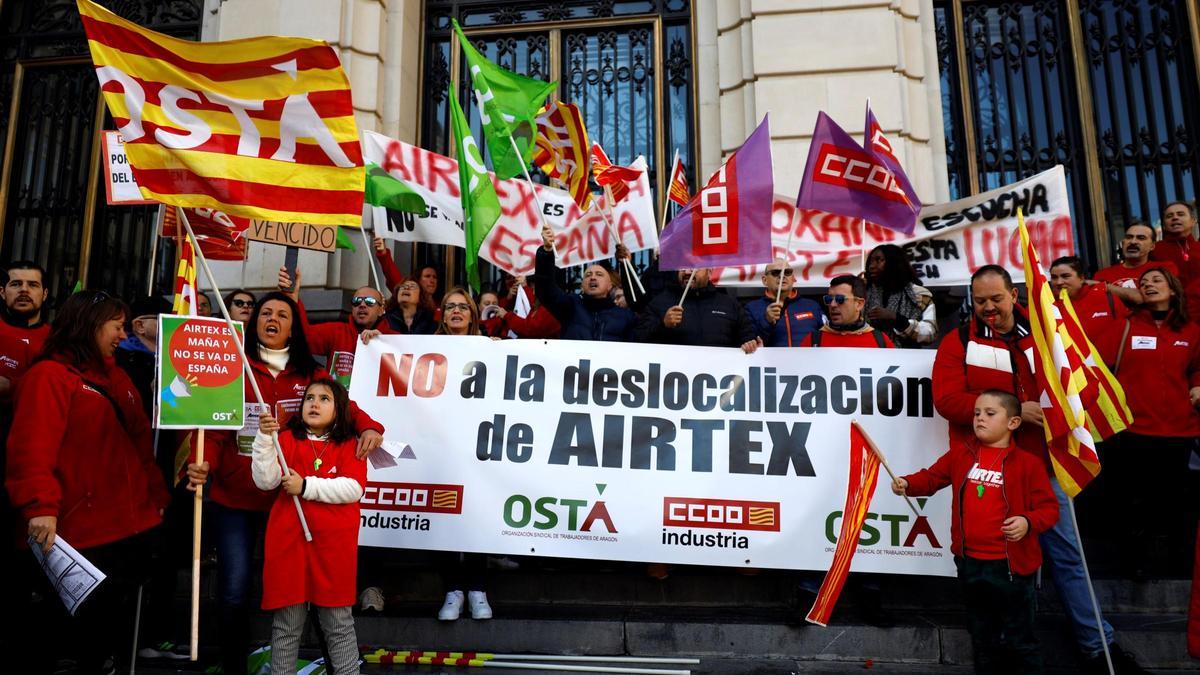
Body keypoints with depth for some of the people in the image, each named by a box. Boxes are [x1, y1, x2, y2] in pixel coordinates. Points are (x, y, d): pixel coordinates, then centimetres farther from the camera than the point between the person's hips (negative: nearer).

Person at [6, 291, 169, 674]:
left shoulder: (117, 377, 17)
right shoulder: (50, 375, -8)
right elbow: (32, 447, -20)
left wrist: (157, 497, 18)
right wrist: (40, 506, -30)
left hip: (133, 530, 8)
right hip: (82, 538, -7)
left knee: (116, 630, 19)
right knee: (78, 636, 5)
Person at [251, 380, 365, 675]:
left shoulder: (349, 445, 4)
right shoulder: (286, 439, 8)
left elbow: (353, 488, -9)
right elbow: (265, 481, -5)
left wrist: (306, 487, -14)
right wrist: (265, 438, -15)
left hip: (333, 545, -1)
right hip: (288, 541, 1)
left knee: (339, 622, 7)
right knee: (287, 624, 9)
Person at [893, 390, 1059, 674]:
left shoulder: (1027, 463, -10)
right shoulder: (960, 453, 2)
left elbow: (1049, 507, -8)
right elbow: (931, 477, 6)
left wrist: (1028, 522, -27)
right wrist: (907, 483, -13)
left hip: (1009, 566, -4)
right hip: (969, 563, 4)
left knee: (1018, 640, 11)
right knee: (982, 637, 22)